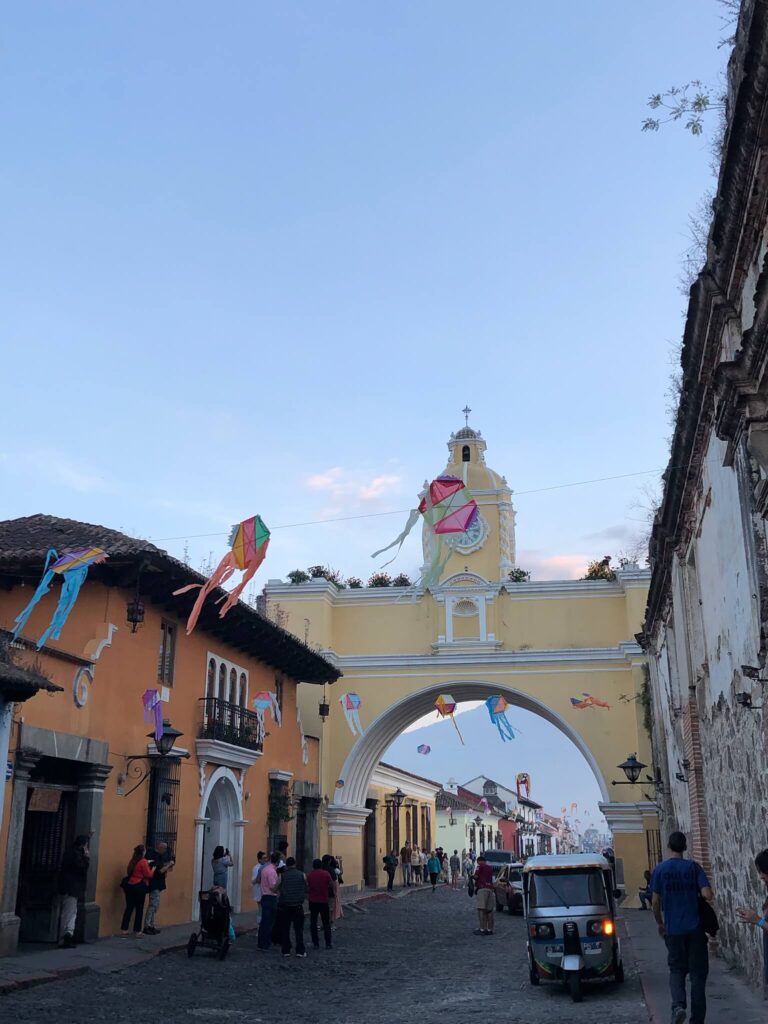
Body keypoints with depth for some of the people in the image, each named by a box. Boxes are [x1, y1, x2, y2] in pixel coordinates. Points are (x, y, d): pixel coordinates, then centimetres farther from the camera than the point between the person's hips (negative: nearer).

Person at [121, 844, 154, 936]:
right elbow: (148, 875, -13)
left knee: (129, 907, 11)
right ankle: (137, 930, 8)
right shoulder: (143, 862, -13)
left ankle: (124, 929, 10)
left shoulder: (133, 861, 9)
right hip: (139, 886, -7)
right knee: (139, 909, 4)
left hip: (129, 885, 7)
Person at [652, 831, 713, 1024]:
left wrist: (660, 923, 14)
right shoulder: (693, 867, -4)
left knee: (677, 969, 14)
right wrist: (696, 892, 10)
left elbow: (656, 902, -1)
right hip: (695, 928, 0)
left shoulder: (660, 870, -2)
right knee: (698, 972, 10)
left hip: (673, 929, 1)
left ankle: (678, 1005, -10)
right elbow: (707, 895, -12)